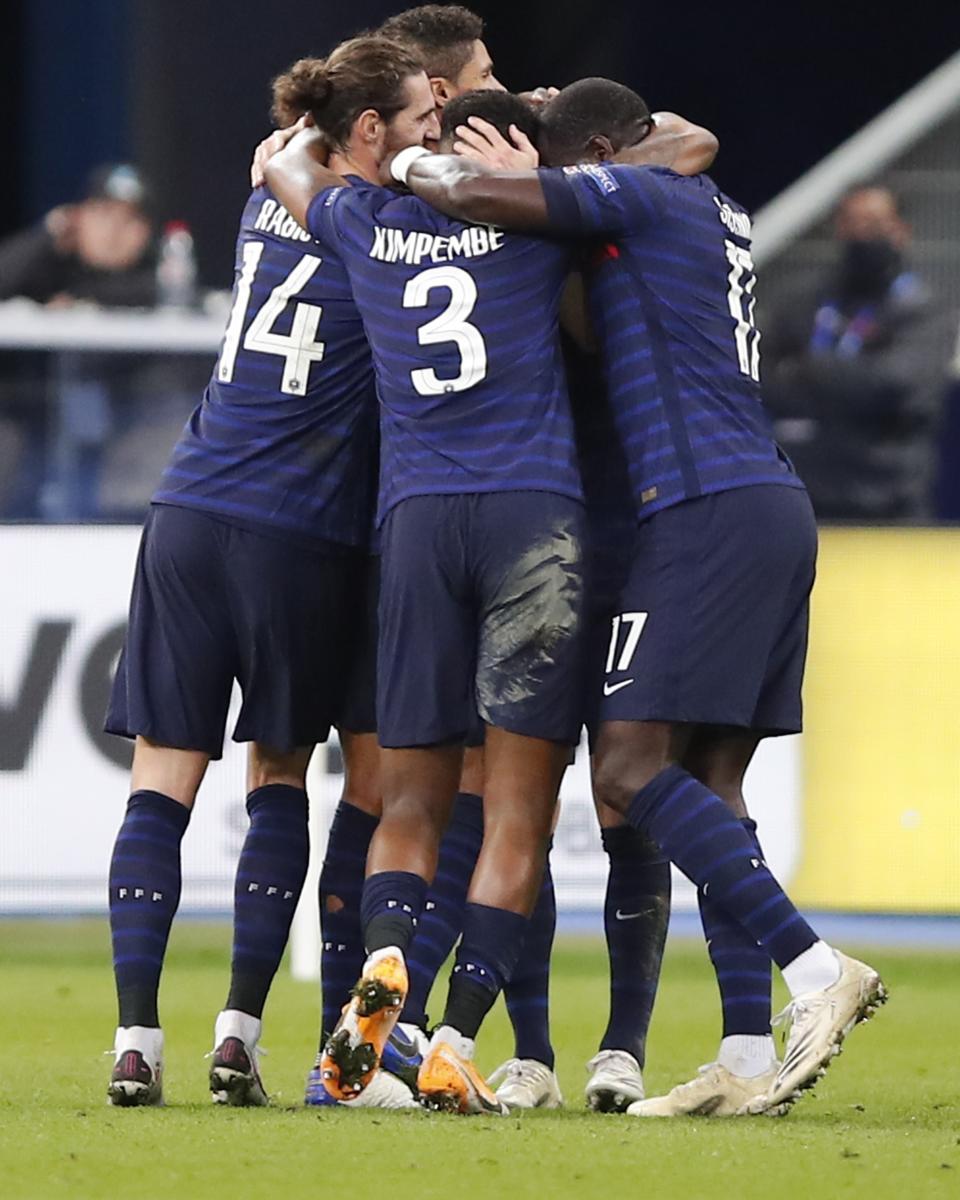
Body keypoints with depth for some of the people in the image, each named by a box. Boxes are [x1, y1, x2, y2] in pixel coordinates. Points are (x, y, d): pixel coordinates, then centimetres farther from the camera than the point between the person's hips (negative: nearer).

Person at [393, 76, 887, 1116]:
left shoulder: (643, 196, -4)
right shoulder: (719, 213, 22)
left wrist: (409, 165, 8)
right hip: (777, 507, 9)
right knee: (710, 787, 6)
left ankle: (816, 968, -21)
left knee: (632, 766, -11)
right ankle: (749, 1058, -1)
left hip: (706, 510, -9)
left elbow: (478, 195, -12)